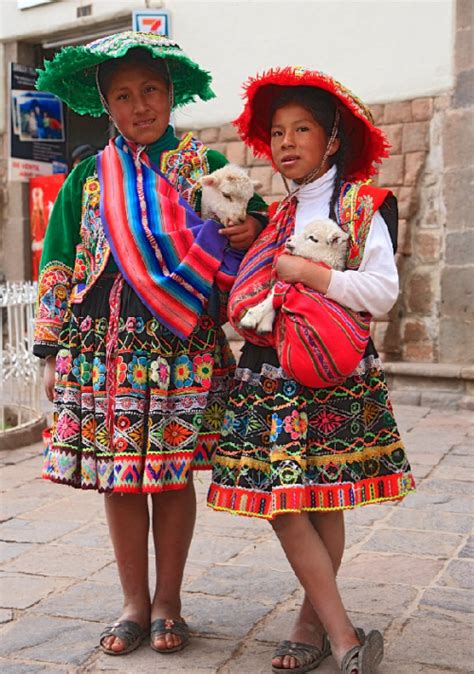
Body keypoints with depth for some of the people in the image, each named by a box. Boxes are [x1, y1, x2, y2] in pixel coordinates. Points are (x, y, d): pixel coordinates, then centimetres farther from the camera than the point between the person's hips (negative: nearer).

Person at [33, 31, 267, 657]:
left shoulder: (207, 166, 4)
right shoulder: (89, 176, 9)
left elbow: (256, 222, 11)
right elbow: (59, 265, 11)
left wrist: (253, 228, -15)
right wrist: (53, 354, 7)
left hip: (182, 349, -2)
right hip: (105, 348, 2)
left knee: (174, 474, 3)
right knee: (119, 477, 5)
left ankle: (167, 601, 21)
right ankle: (135, 604, 20)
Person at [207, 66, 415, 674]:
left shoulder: (362, 207, -1)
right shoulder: (275, 216, 16)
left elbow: (383, 292, -12)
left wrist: (306, 272, -13)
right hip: (271, 372, 5)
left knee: (323, 501, 2)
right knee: (282, 503, -2)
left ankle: (313, 622, 13)